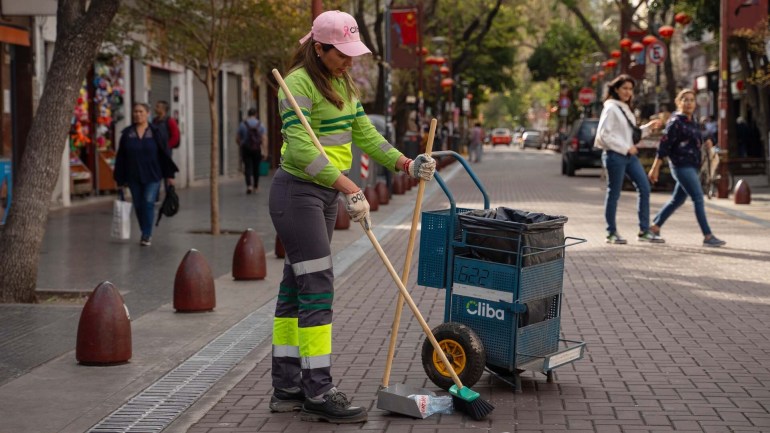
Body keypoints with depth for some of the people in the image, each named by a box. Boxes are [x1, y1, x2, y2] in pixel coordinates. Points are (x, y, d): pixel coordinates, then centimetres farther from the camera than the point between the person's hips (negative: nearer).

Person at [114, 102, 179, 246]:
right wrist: (120, 178, 3)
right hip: (134, 177, 3)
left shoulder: (155, 132, -1)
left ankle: (146, 235, -9)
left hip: (152, 176, -3)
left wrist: (169, 175, -1)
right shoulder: (127, 134, 3)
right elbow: (121, 157, 5)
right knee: (138, 205, 7)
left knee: (148, 202, -13)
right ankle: (146, 233, 21)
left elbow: (165, 153, 1)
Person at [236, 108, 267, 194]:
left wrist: (241, 145, 23)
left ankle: (249, 185, -21)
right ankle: (256, 186, 26)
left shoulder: (242, 124, -3)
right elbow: (264, 139, -11)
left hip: (246, 149, -1)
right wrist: (265, 152, -13)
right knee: (256, 167, 16)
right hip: (257, 149, 1)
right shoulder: (260, 125, -2)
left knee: (248, 168, -1)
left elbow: (237, 139, 2)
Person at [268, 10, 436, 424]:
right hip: (297, 192, -9)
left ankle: (287, 388, 16)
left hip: (326, 194, 9)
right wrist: (350, 189, -32)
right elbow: (301, 148, -25)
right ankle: (317, 392, -5)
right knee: (317, 287, -10)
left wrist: (406, 164, 0)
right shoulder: (299, 83, -16)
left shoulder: (342, 84, 13)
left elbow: (365, 134, 13)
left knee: (296, 288, 11)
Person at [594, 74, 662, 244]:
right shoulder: (611, 109, -10)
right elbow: (604, 135, -16)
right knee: (614, 193, 0)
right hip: (615, 155, -9)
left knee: (644, 188, 3)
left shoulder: (626, 109, 17)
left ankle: (644, 231, 8)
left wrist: (648, 127, 8)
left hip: (629, 155, 9)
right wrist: (626, 148, -16)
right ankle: (612, 233, 10)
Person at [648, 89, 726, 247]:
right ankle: (708, 237, -11)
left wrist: (706, 143, 6)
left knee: (677, 200, 14)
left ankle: (654, 227, 24)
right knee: (698, 198, -12)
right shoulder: (675, 122, -10)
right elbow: (664, 146, -13)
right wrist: (655, 168, -16)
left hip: (692, 166, 9)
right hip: (682, 166, -9)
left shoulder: (692, 122, 16)